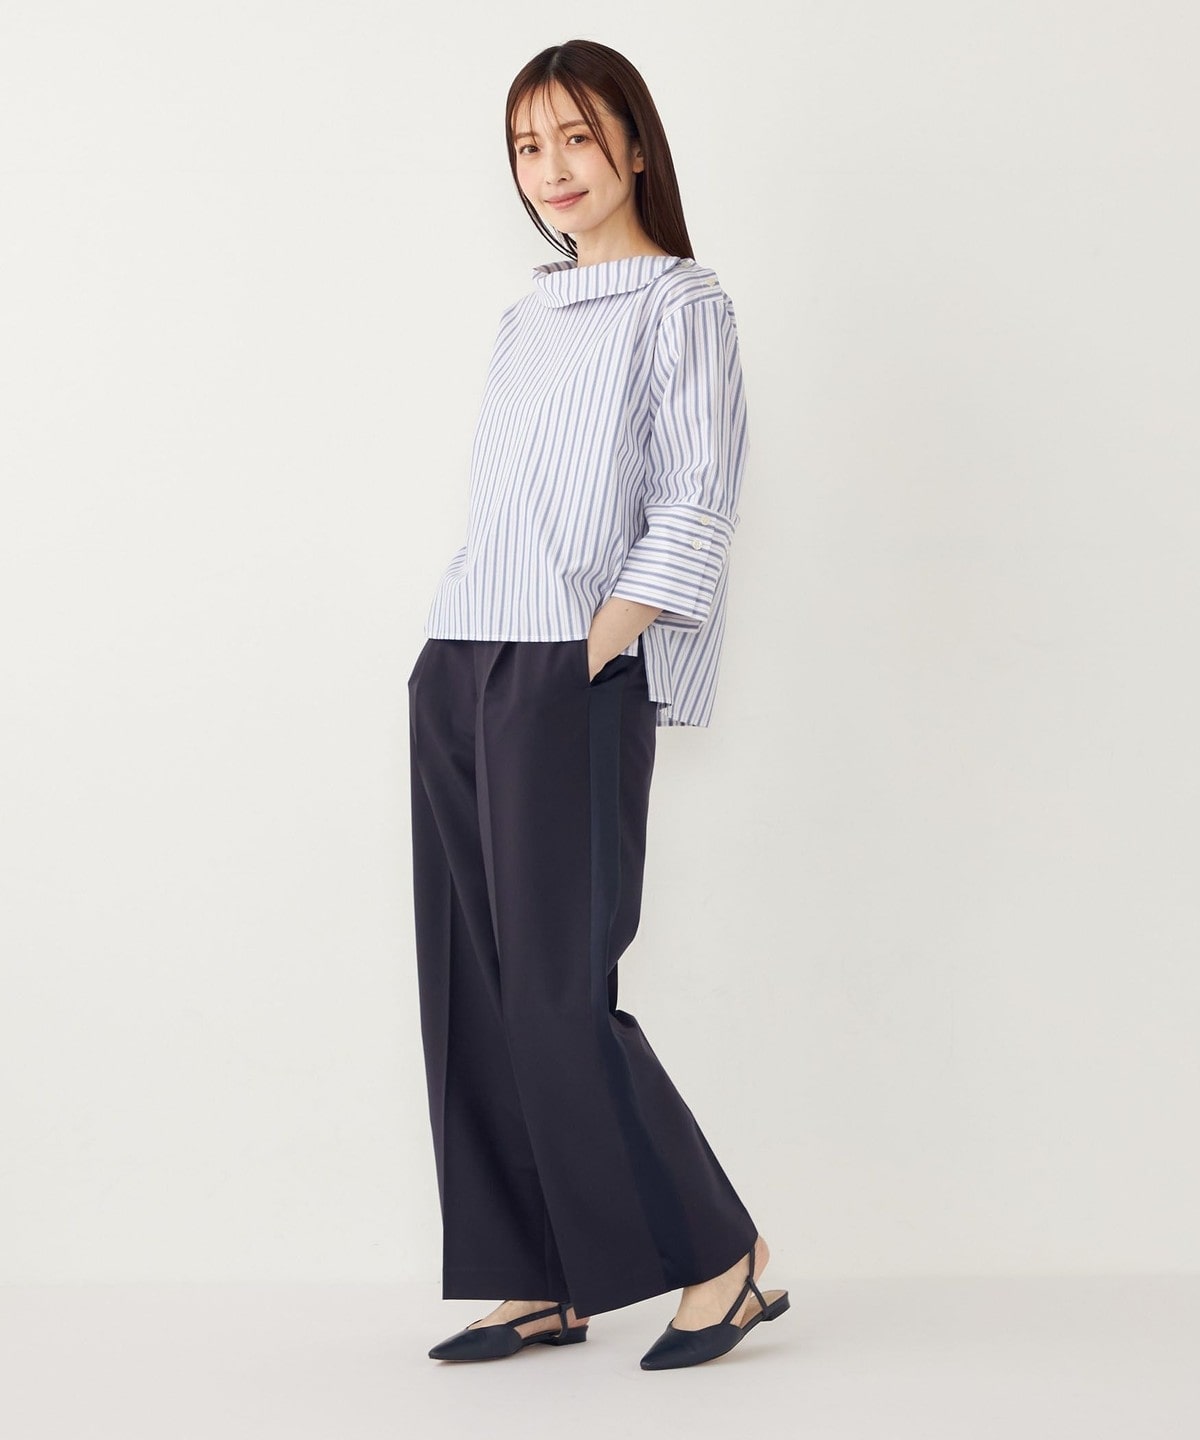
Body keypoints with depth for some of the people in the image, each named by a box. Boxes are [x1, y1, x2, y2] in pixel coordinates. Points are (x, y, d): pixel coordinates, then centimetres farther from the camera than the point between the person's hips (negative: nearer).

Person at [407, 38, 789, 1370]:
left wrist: (589, 661, -15)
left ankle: (722, 1259, 6)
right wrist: (459, 658, 11)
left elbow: (693, 512, -8)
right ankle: (541, 1286, 12)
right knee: (469, 989, 5)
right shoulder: (530, 312, 19)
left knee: (558, 992, -9)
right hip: (458, 673, 7)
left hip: (570, 683, -7)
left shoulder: (680, 304, -1)